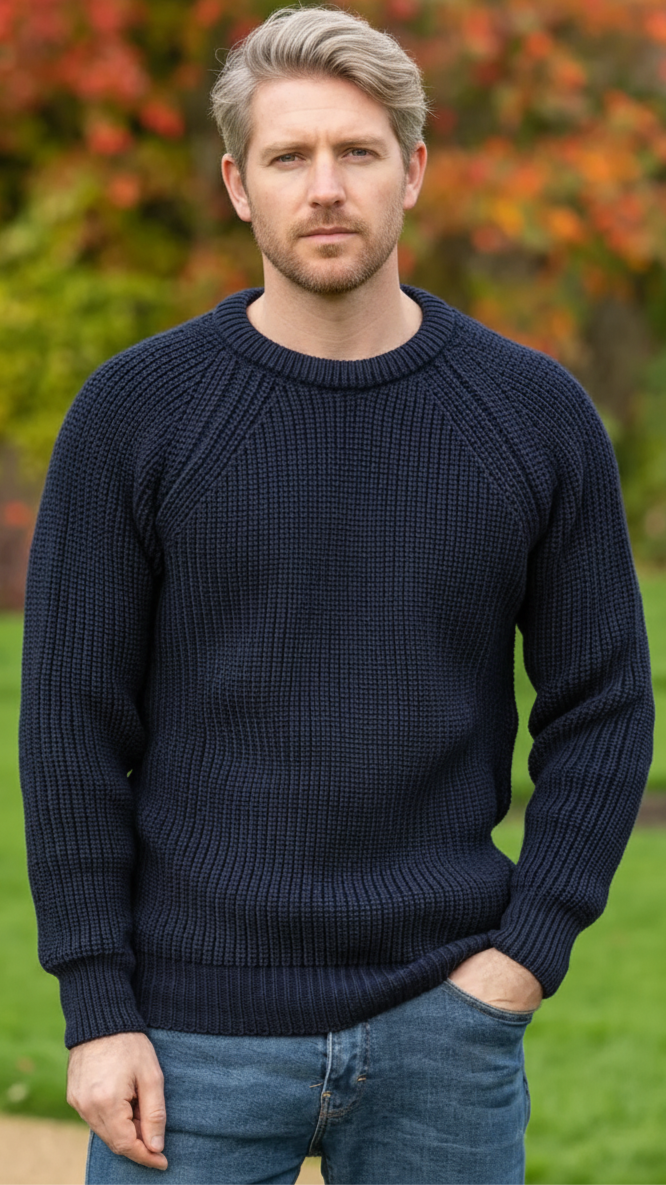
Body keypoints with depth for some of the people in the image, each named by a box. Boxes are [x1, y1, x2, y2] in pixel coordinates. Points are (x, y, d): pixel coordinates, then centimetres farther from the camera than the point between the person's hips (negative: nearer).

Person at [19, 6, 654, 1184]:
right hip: (197, 1033, -1)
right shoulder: (133, 414, -3)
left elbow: (603, 704, 6)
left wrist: (529, 951, -4)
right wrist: (98, 1009, -8)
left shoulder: (535, 413, 2)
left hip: (444, 1029, 2)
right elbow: (72, 725, -3)